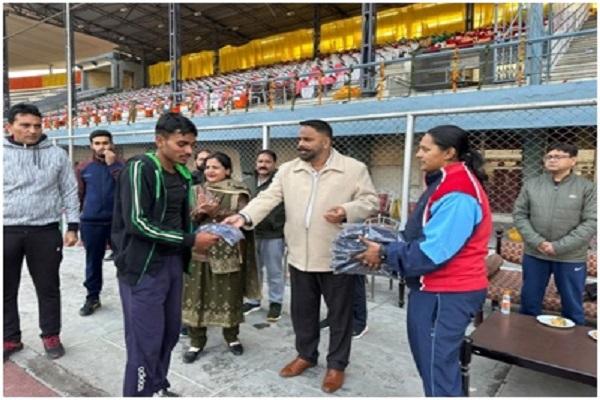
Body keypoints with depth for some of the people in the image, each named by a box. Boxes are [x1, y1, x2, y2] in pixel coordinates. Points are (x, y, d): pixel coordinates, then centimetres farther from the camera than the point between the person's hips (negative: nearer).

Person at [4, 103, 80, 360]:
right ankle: (10, 338, 31)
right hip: (7, 232, 1)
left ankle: (51, 336, 26)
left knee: (48, 287, 10)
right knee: (5, 290, 12)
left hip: (45, 231, -1)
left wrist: (72, 227, -1)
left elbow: (69, 192, 4)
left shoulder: (56, 154, 1)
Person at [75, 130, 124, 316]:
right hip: (91, 222, 2)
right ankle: (92, 297, 26)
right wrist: (77, 219, 8)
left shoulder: (120, 165, 1)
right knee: (93, 261, 12)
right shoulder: (83, 168, 5)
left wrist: (113, 164, -17)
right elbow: (79, 195, 8)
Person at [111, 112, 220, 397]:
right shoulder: (139, 168, -13)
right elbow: (138, 222, -20)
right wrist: (190, 241, -19)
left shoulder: (183, 173, 9)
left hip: (173, 263, 7)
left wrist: (200, 237, 0)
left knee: (169, 333, 16)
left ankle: (158, 388, 35)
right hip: (143, 267, -7)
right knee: (145, 342, 1)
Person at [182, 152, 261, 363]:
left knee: (229, 297, 9)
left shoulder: (238, 192, -2)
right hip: (199, 252, 3)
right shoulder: (197, 191, 8)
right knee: (196, 297, 7)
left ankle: (232, 337, 30)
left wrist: (215, 211, -23)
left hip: (228, 254, -2)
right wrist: (199, 210, -18)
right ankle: (196, 341, 24)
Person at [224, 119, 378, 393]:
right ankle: (306, 355, 40)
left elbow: (370, 201, -4)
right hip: (300, 256, 4)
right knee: (302, 311, 18)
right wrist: (245, 217, -20)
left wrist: (347, 211, -23)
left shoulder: (354, 169, -4)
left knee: (339, 313, 11)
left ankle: (336, 364, 31)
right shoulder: (288, 170, 5)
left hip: (337, 257, -3)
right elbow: (267, 197, -4)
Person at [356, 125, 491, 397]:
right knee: (436, 364, 22)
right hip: (437, 290, 10)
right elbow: (424, 236, 14)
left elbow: (431, 252, -25)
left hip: (446, 295, -10)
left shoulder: (456, 194, -22)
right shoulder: (446, 184, 12)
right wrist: (389, 247, 2)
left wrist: (385, 254, -14)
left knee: (437, 371, 4)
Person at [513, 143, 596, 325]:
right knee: (529, 302, 14)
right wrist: (536, 241, -12)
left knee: (572, 306, 13)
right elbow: (519, 214, 1)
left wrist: (559, 247, -15)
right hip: (534, 255, 2)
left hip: (571, 258, -1)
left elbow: (591, 222, -8)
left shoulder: (587, 187, -3)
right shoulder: (531, 185, 2)